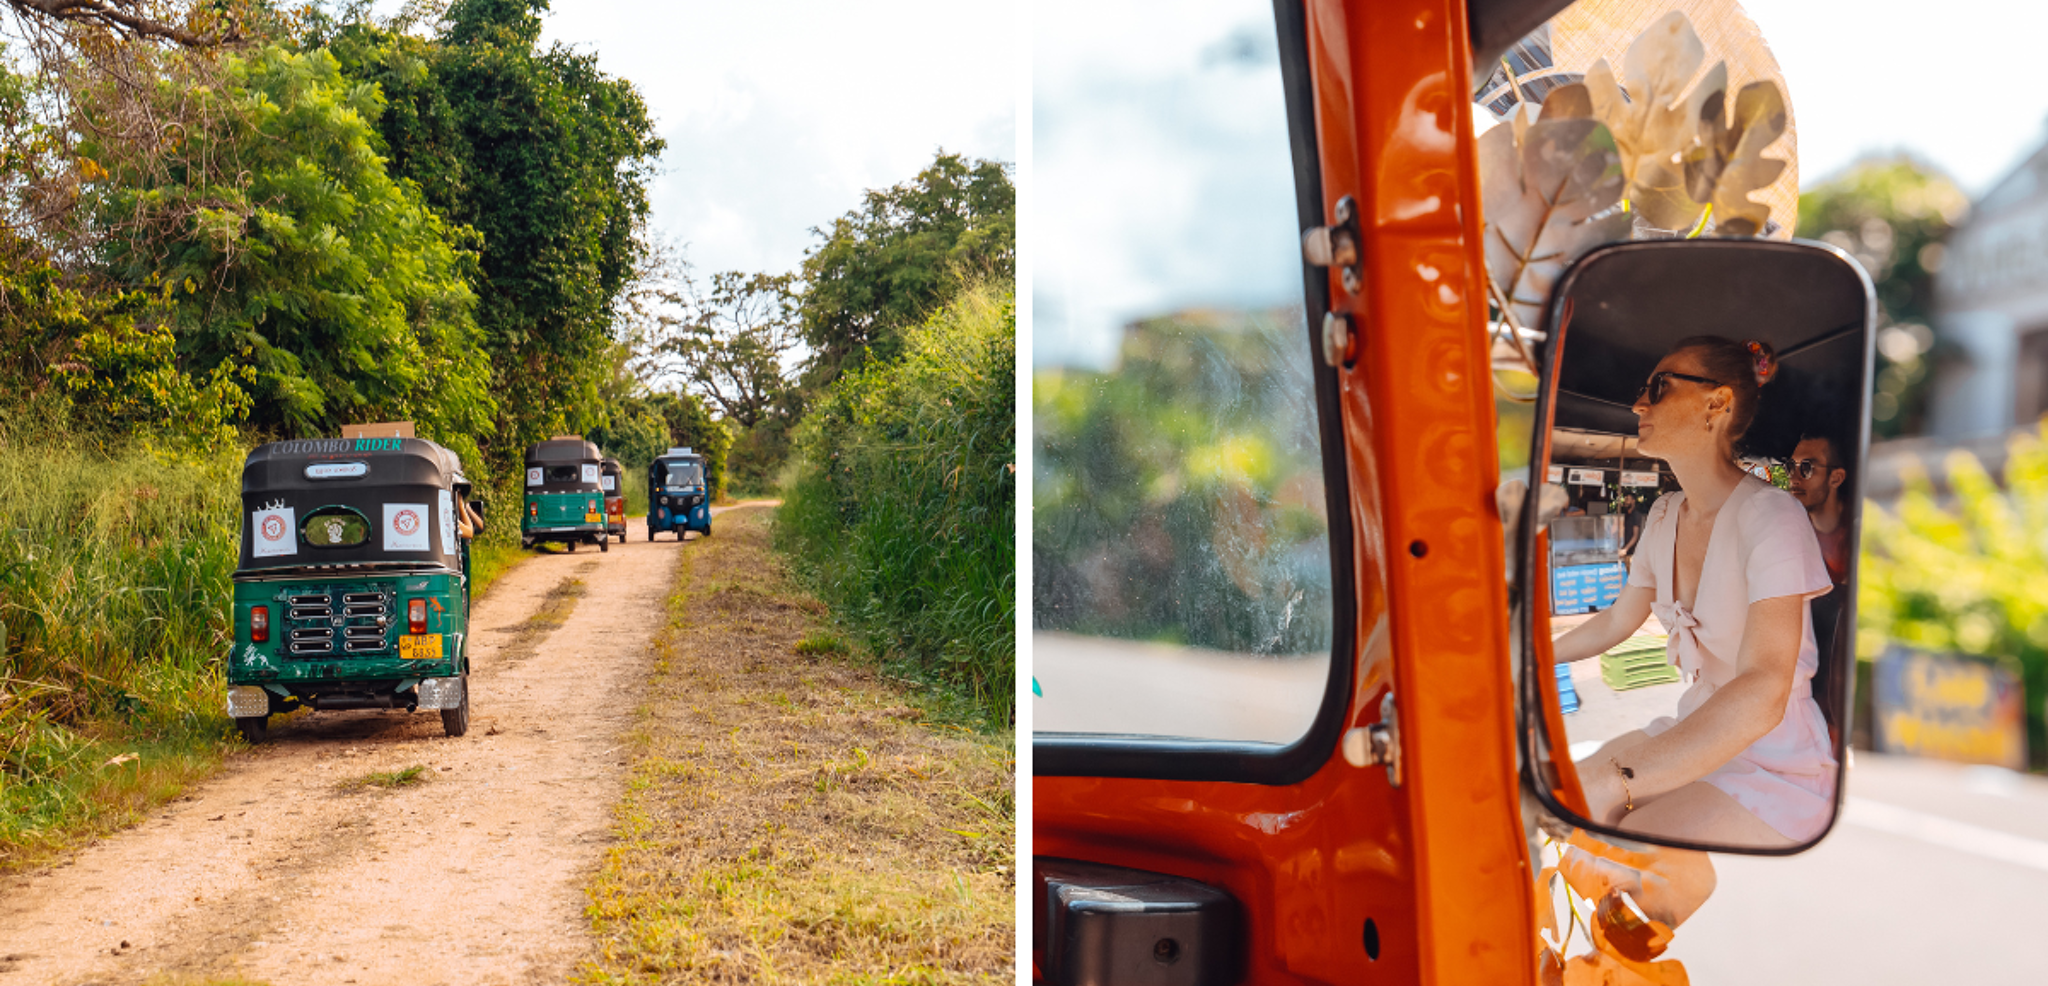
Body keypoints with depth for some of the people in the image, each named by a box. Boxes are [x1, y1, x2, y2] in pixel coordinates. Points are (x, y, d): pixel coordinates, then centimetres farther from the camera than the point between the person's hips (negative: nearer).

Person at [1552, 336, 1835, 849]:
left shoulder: (1771, 516, -21)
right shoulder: (1666, 516, 6)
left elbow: (1762, 695, -35)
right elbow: (1617, 622, 25)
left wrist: (1609, 783, -45)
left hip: (1778, 772, -8)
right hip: (1696, 736, 8)